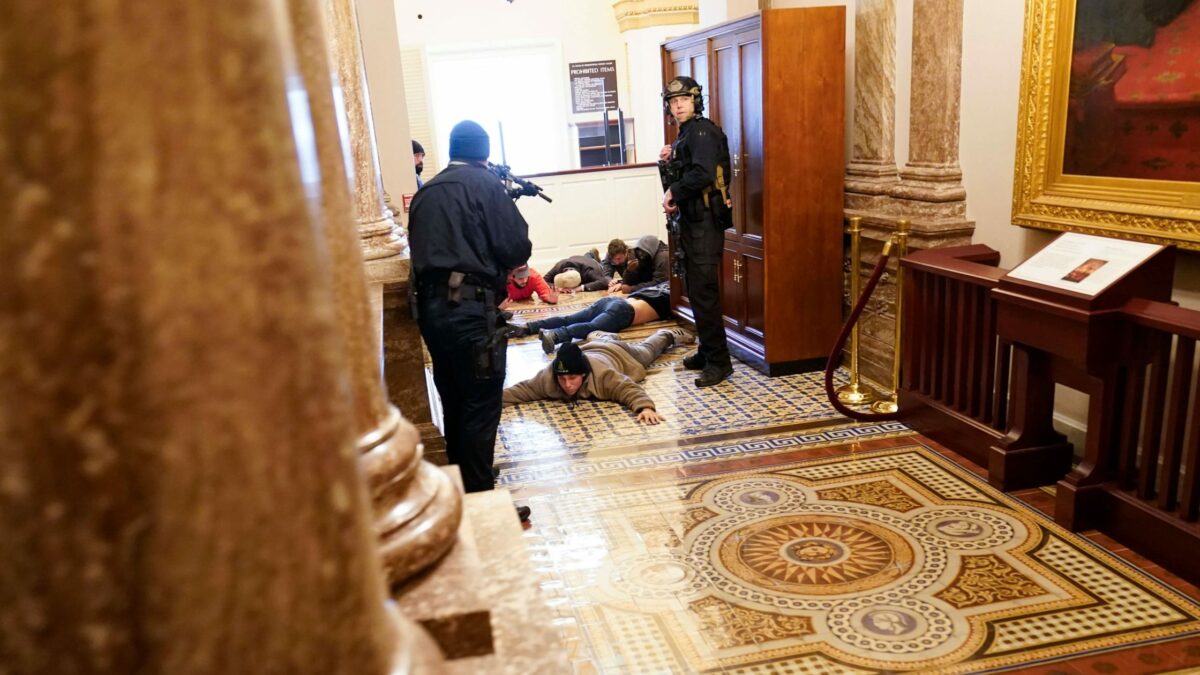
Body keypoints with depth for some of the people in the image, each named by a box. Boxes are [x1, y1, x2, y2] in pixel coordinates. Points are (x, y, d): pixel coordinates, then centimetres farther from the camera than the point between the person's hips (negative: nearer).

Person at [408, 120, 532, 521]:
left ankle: (461, 491, 29)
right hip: (470, 307, -7)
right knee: (481, 407, 0)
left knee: (454, 404, 17)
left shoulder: (425, 192, 16)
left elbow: (422, 248, 18)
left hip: (431, 307, 7)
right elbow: (517, 248, -9)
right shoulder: (485, 184, -3)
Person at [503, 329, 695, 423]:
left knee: (645, 351, 31)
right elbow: (521, 390, -38)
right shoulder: (547, 377, -42)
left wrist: (645, 407, -71)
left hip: (618, 355, -3)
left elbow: (630, 389, -52)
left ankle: (669, 336, 59)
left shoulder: (603, 374, -51)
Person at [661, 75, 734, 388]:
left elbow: (703, 174, -26)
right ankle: (707, 352, 24)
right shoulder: (686, 133, 19)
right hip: (692, 220, 10)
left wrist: (674, 192, -14)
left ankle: (719, 361, -7)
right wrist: (670, 160, 3)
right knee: (696, 289, 14)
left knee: (704, 291, -11)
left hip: (705, 221, -10)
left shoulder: (702, 130, -11)